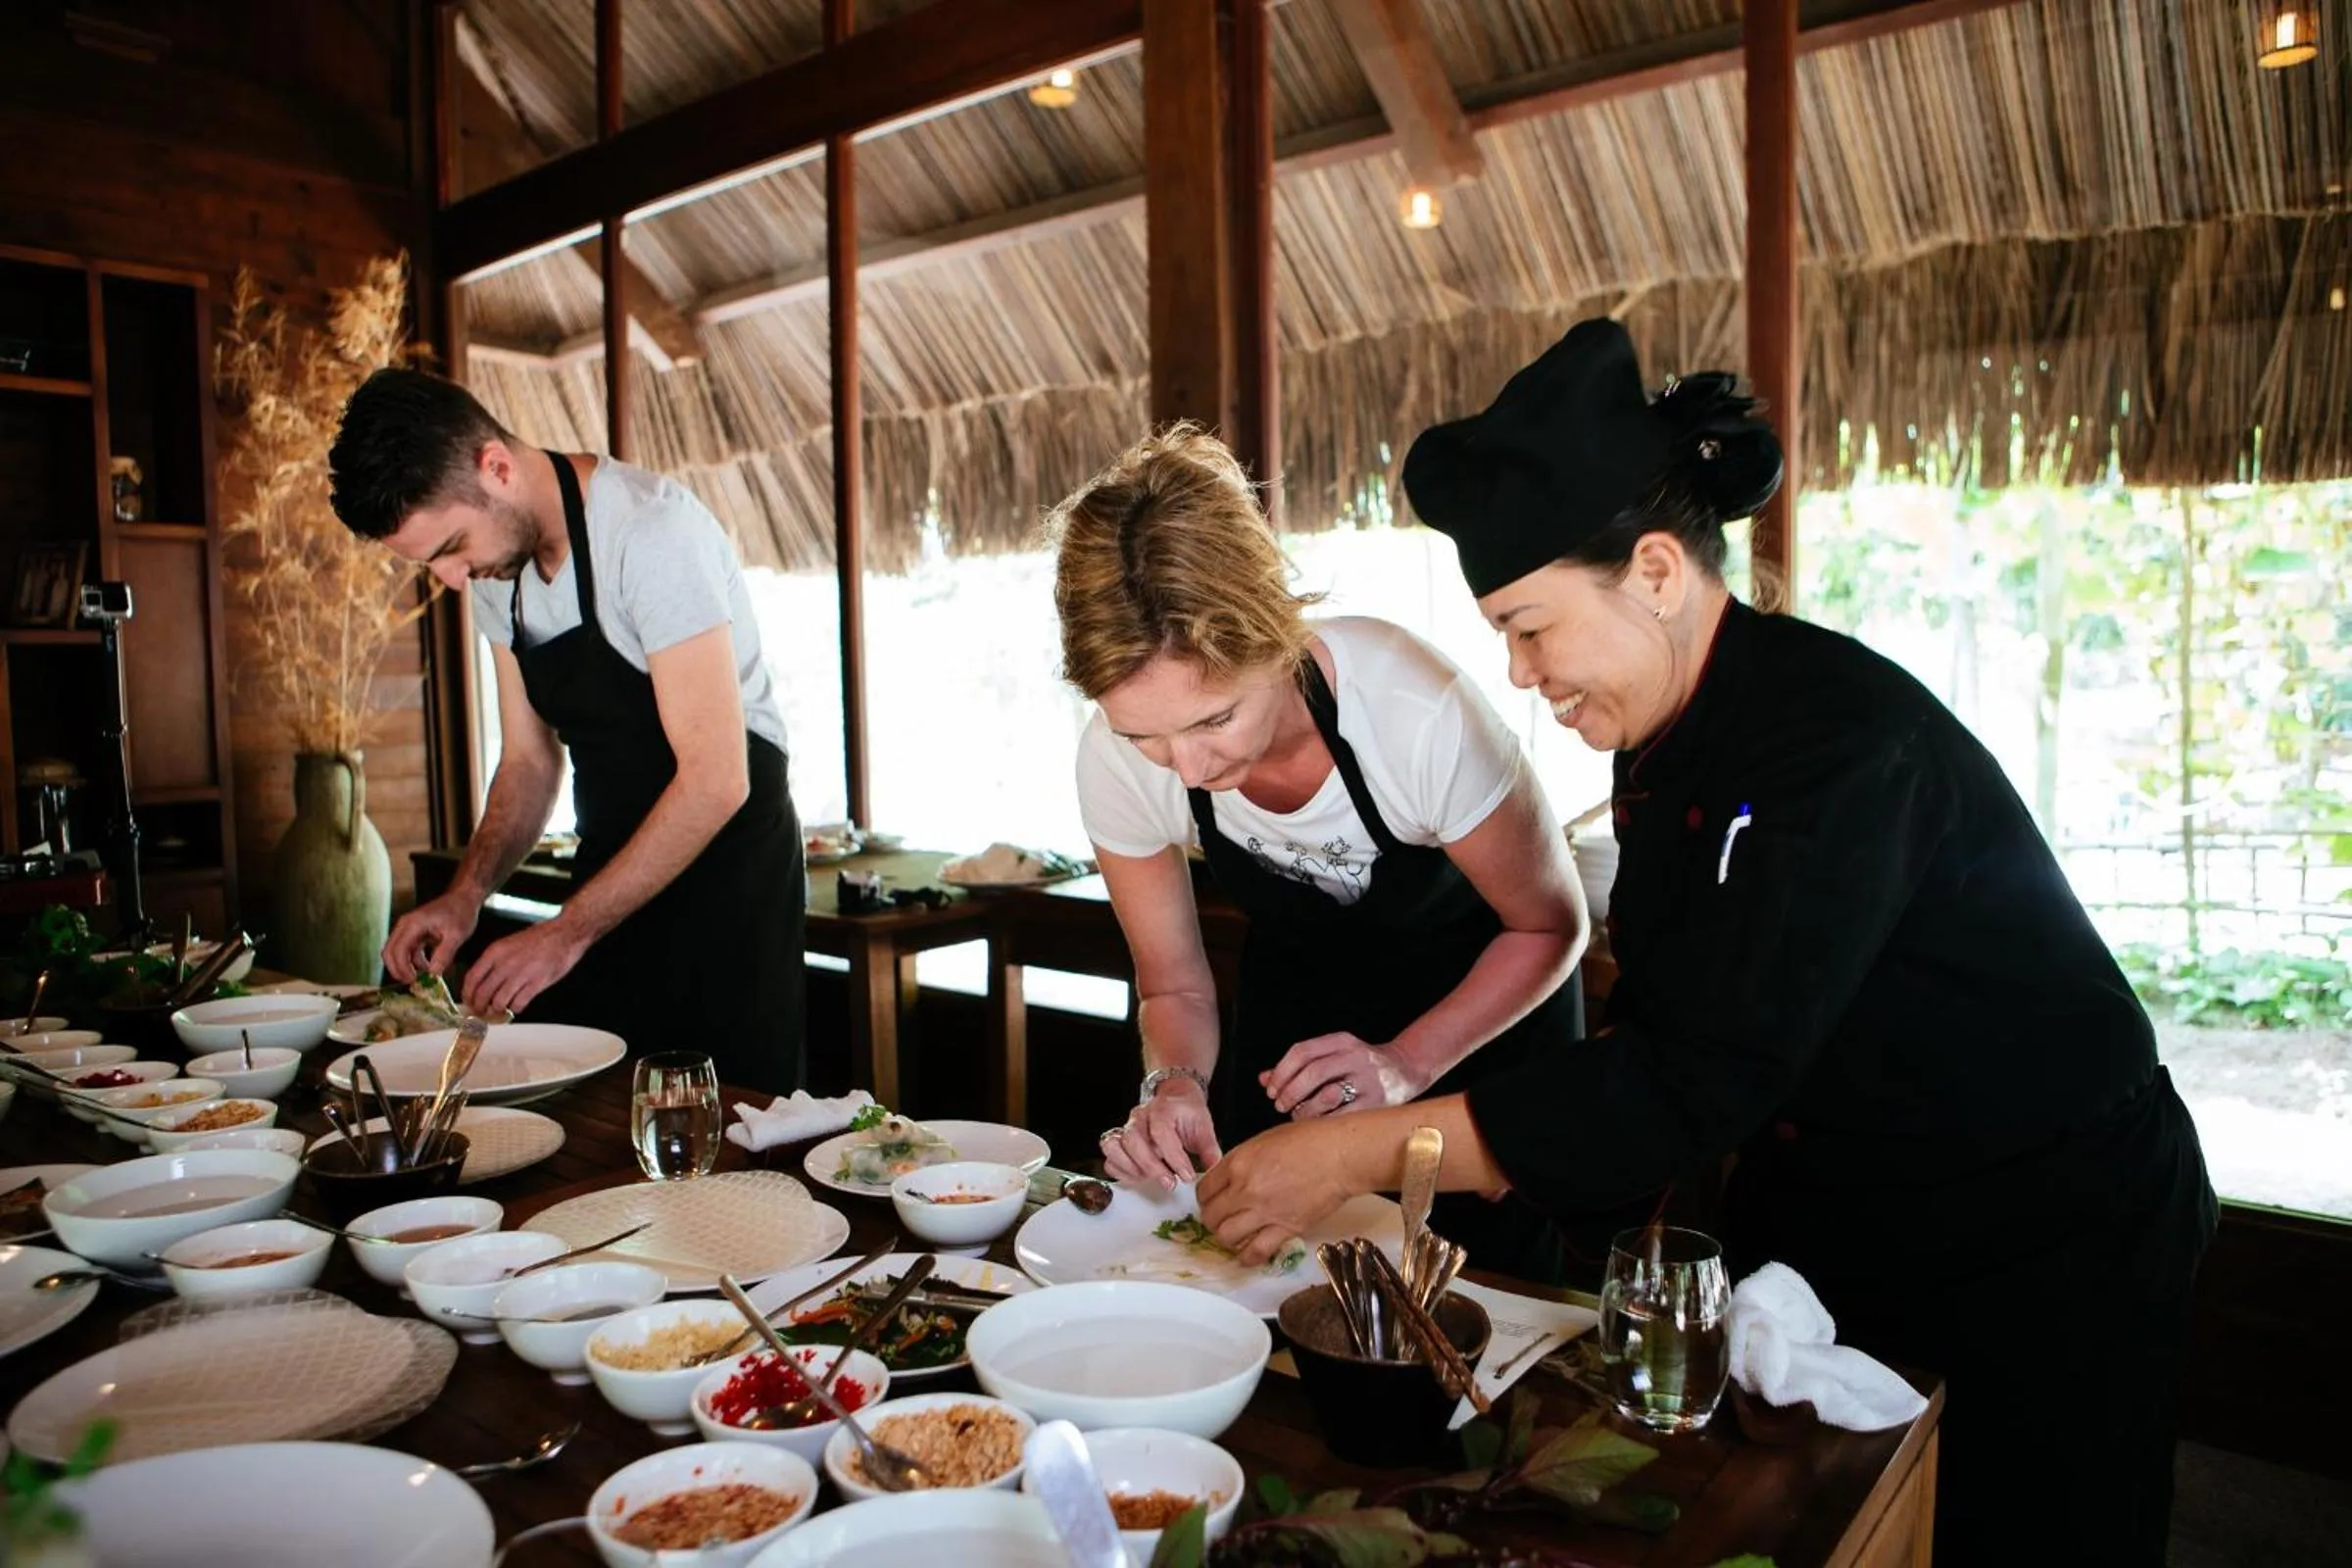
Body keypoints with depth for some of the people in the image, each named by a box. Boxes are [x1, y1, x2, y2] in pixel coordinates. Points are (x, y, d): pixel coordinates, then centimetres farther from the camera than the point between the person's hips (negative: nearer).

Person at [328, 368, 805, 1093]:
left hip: (727, 870, -7)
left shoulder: (651, 528, -21)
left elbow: (717, 780, -25)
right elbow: (529, 760, 12)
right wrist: (466, 893, -4)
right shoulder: (496, 571, 4)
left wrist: (569, 930, -22)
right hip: (613, 873, 7)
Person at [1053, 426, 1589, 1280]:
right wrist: (1174, 1085, -29)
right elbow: (1174, 986, -8)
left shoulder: (1414, 711, -37)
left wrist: (1403, 1065, -30)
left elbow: (1550, 928, -18)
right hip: (1296, 993, 3)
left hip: (1481, 1001, -2)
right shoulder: (1116, 760, -25)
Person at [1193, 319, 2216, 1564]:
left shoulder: (1843, 739, -30)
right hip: (1827, 1231, 7)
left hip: (2041, 1257, -7)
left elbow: (1699, 1081, -36)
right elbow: (1657, 1035, 2)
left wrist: (1359, 1153, -34)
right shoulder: (1665, 742, -3)